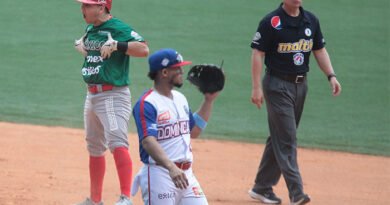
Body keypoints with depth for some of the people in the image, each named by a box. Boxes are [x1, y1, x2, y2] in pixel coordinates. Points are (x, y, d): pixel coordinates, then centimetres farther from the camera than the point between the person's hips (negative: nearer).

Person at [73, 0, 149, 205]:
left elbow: (143, 49, -26)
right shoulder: (90, 29, 12)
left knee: (117, 143, -23)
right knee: (94, 148, 17)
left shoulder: (119, 28, -14)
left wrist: (116, 45, -32)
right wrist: (80, 45, 13)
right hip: (92, 95, 9)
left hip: (114, 95, -9)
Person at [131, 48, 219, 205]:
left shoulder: (180, 99, 15)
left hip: (186, 173, 8)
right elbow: (148, 141, -27)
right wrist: (171, 167, -41)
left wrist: (208, 101, 18)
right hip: (159, 173, -8)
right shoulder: (147, 104, -13)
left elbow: (193, 132, 27)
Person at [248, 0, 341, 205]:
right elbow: (258, 53, -11)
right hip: (278, 85, -7)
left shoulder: (311, 20, 7)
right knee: (287, 139, -11)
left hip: (301, 85, 7)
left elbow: (319, 50, 13)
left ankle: (261, 188, 21)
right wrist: (256, 87, -17)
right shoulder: (271, 22, -11)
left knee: (280, 138, 12)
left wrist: (331, 75, -1)